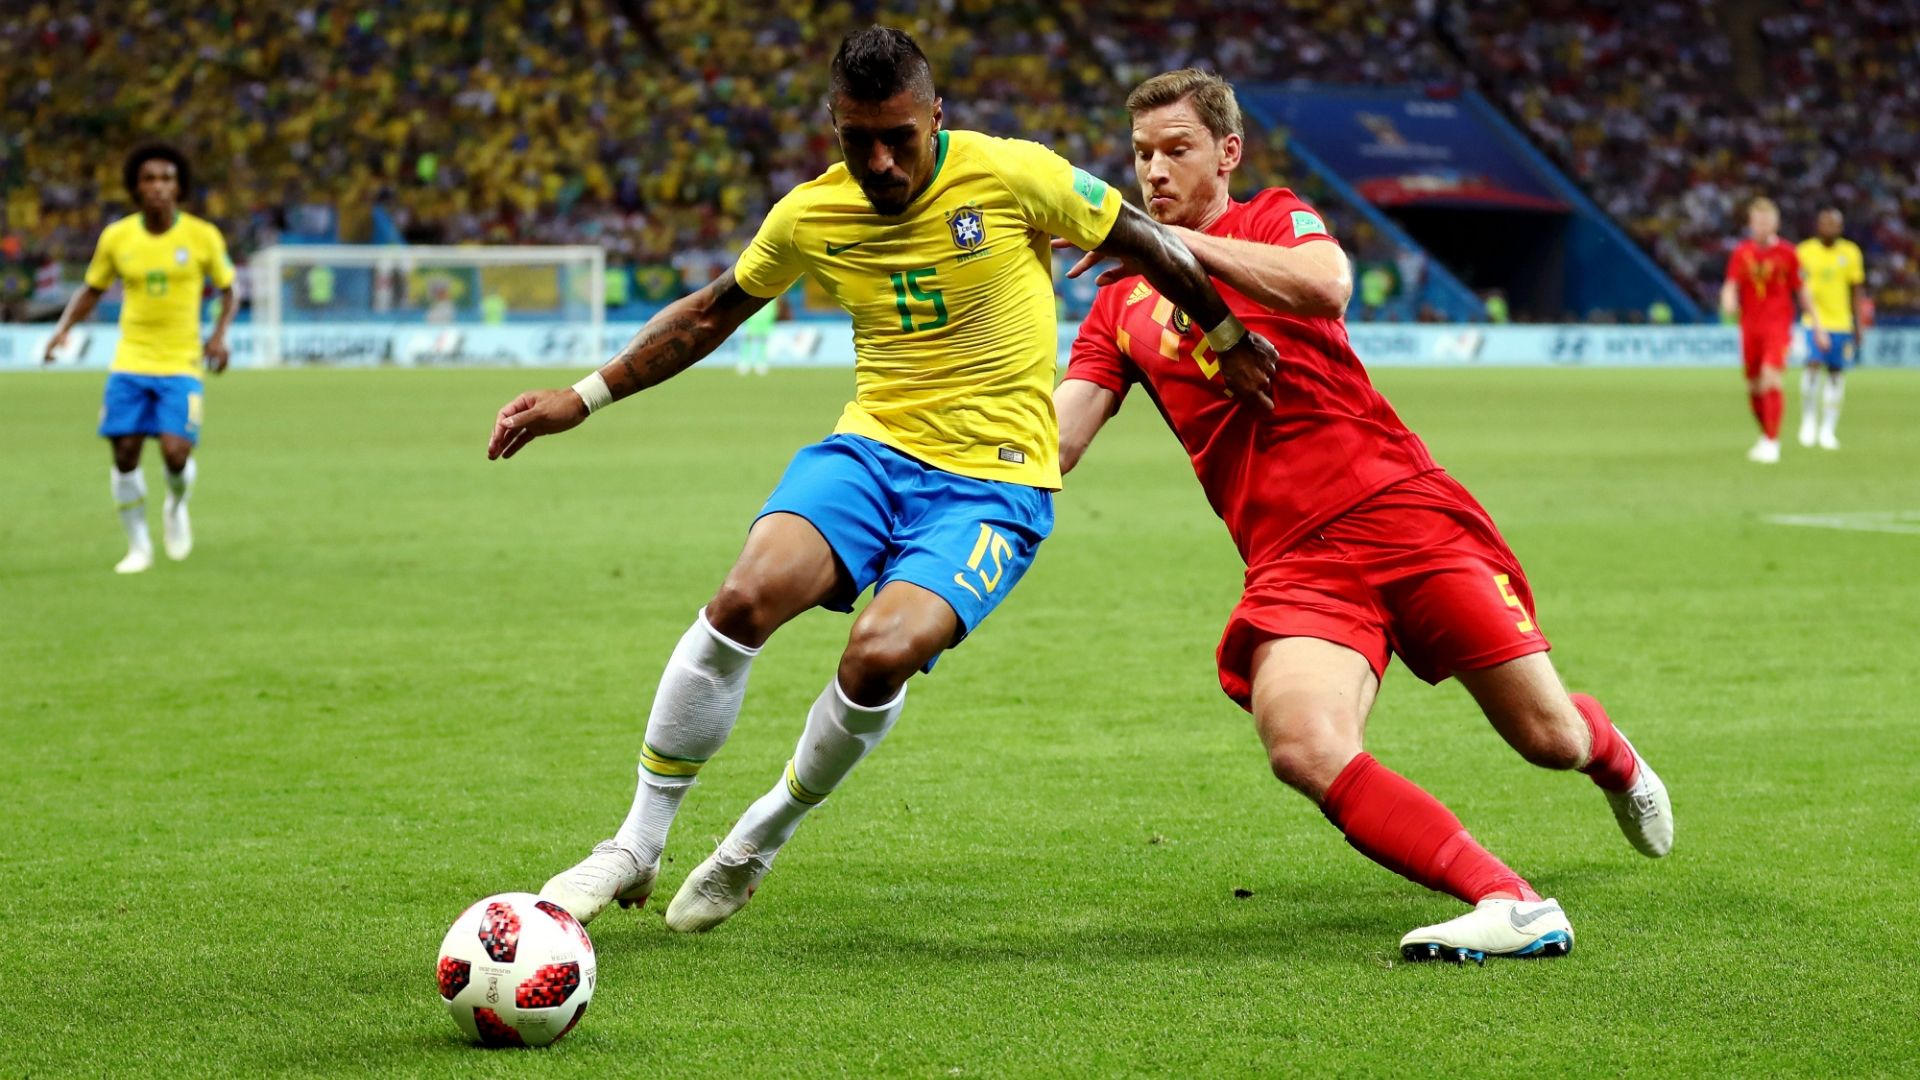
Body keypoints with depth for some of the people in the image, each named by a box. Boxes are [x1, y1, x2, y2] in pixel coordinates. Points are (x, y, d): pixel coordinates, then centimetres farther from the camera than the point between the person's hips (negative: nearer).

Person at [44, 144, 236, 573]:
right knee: (125, 453, -3)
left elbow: (228, 290, 8)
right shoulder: (116, 237, 0)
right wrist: (64, 327, -3)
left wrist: (220, 333, -9)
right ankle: (138, 546, 15)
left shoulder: (202, 236, -5)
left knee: (175, 452, -15)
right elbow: (92, 290, 13)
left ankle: (177, 507, 20)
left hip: (181, 364, -2)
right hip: (130, 362, 2)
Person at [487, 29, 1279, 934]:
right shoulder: (811, 215, 1)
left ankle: (762, 839, 2)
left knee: (879, 657, -28)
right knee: (744, 600, -25)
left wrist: (1228, 339, 18)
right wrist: (584, 398, 16)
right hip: (872, 450, 3)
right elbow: (711, 313, 18)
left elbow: (1144, 244, 5)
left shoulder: (1012, 175, -10)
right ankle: (635, 848, -9)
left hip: (993, 482, -3)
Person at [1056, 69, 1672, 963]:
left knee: (1550, 737, 1)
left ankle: (1616, 761, 41)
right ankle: (1513, 907, -27)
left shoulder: (1276, 220, 7)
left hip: (1400, 510, -2)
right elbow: (1055, 439, 3)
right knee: (1304, 749, -29)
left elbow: (1326, 287, -19)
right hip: (1291, 562, 2)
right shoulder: (1123, 302, 14)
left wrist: (1174, 238, -18)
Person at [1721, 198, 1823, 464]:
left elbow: (1801, 291, 7)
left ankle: (1772, 443, -17)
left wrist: (1817, 326, 7)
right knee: (1754, 387, 7)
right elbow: (1730, 286, 0)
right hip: (1750, 327, 3)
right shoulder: (1741, 253, 5)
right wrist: (1728, 302, -25)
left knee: (1771, 379, -20)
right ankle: (1767, 436, 28)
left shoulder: (1786, 253, 1)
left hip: (1778, 325, -3)